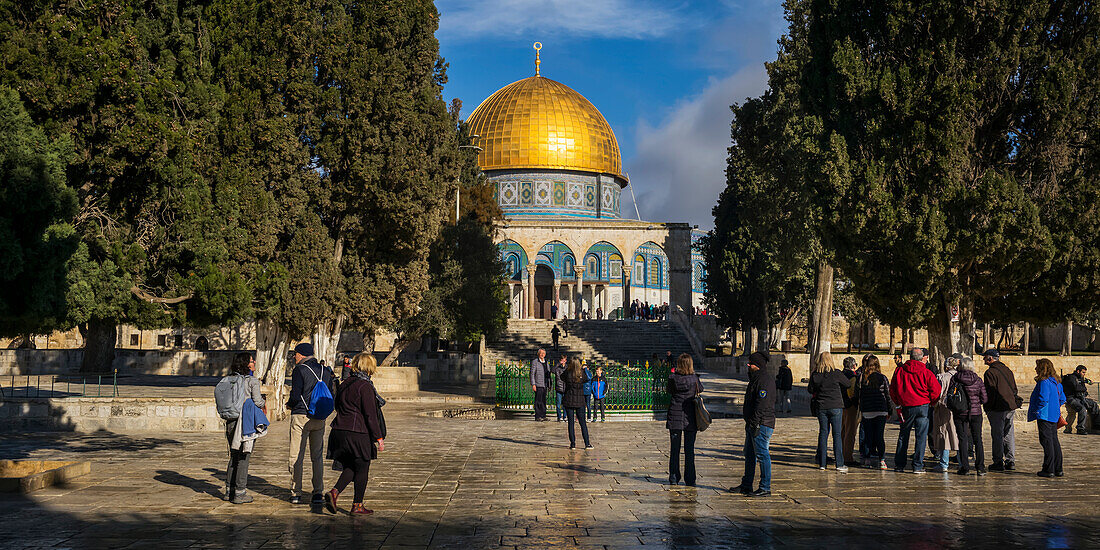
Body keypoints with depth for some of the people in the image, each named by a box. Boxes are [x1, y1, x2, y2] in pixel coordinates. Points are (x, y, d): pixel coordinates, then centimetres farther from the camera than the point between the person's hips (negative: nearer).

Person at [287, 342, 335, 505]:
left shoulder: (300, 370, -7)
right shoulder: (325, 371, 10)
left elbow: (295, 395, -13)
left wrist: (289, 405, 6)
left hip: (301, 417, -5)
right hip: (319, 418, 5)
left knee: (296, 457, 3)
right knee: (317, 457, 9)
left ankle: (296, 493, 5)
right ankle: (318, 493, 5)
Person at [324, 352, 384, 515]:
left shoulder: (343, 384, 10)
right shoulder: (365, 386, -13)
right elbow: (370, 415, -14)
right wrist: (379, 438, -9)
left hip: (339, 432, 7)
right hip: (358, 433, -7)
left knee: (350, 468, 17)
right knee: (361, 470, 6)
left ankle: (334, 492, -3)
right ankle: (357, 506, 11)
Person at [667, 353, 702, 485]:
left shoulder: (672, 377, -7)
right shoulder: (694, 378, -8)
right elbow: (700, 390, 12)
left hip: (675, 417, 0)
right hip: (690, 417, 0)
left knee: (674, 449, 8)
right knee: (689, 449, 6)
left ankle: (673, 477, 10)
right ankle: (690, 479, 7)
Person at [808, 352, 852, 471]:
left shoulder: (815, 375, -3)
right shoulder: (836, 373, -10)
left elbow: (811, 390, 8)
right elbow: (848, 384, 2)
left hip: (821, 407, 3)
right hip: (836, 407, -3)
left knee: (823, 433, 10)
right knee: (837, 434, 1)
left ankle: (822, 463, 10)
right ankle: (839, 464, 0)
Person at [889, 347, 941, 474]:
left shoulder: (899, 371, 1)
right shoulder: (926, 373, -7)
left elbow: (892, 390, 6)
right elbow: (936, 390, -6)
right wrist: (930, 401, 12)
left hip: (905, 406, 3)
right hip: (922, 406, -3)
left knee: (903, 436, 13)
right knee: (921, 436, 2)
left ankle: (899, 465, 15)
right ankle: (918, 466, -1)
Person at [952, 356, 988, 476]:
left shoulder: (955, 378, -7)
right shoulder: (978, 380, -3)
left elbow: (948, 394, -7)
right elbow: (984, 399, -1)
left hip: (960, 413, -1)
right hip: (976, 412, 1)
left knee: (962, 439, 5)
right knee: (977, 439, 10)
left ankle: (964, 467, 3)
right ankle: (980, 467, 8)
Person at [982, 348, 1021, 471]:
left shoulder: (990, 372, -11)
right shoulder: (1007, 370, 14)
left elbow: (990, 392, -14)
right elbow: (1014, 389, 16)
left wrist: (987, 409, -8)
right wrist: (1013, 402, 19)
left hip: (998, 408, -7)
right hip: (1011, 407, 7)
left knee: (997, 435, -2)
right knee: (1009, 435, 12)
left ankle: (998, 462, 0)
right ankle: (1011, 461, 15)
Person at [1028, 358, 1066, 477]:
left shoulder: (1044, 382, -17)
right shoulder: (1055, 382, 12)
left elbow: (1043, 399, -26)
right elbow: (1062, 399, 20)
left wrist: (1037, 410, -13)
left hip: (1044, 416, -9)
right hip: (1054, 416, 9)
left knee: (1047, 442, -5)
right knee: (1054, 441, 13)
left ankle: (1049, 470, -2)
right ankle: (1058, 469, 17)